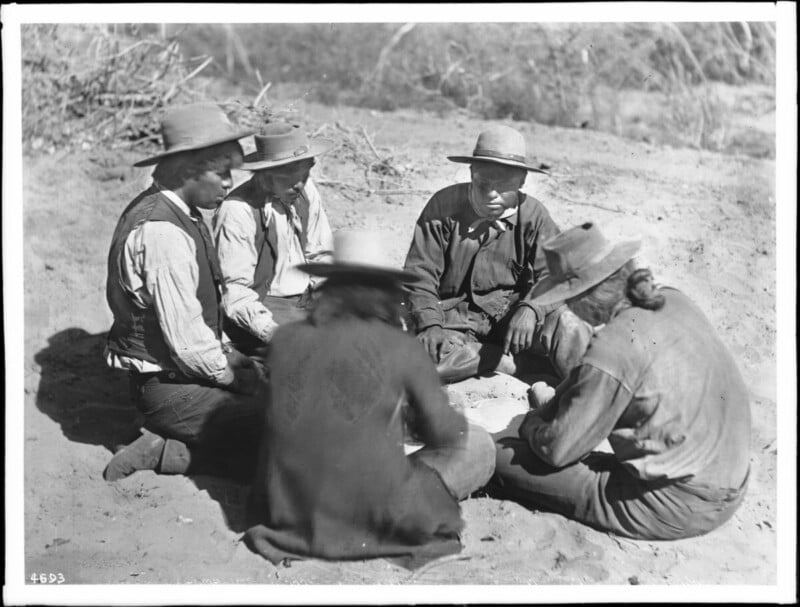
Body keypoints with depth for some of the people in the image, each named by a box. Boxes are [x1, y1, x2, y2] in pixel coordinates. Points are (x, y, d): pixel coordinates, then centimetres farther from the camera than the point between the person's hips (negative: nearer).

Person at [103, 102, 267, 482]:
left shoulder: (177, 212, 8)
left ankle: (166, 446, 5)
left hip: (183, 370, 10)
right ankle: (165, 455, -7)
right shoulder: (161, 231, -24)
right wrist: (234, 375, -8)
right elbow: (187, 341, -23)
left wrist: (231, 358, 8)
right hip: (169, 389, -10)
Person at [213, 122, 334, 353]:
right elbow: (233, 291, -19)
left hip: (308, 298, 7)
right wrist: (274, 332, -31)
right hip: (260, 308, -7)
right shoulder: (237, 211, -18)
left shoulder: (305, 191, 3)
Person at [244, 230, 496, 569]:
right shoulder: (403, 348, -7)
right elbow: (444, 434, 2)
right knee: (478, 446, 14)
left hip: (286, 517, 3)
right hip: (375, 521, -2)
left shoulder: (285, 339, 1)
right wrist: (409, 425, 26)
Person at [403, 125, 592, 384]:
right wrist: (430, 324, -20)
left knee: (564, 323, -30)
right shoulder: (444, 206, -4)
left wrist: (530, 308, -29)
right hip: (455, 316, 0)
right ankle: (518, 363, -23)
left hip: (510, 312, 0)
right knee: (421, 354, -32)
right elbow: (420, 272, -5)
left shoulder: (533, 215, -1)